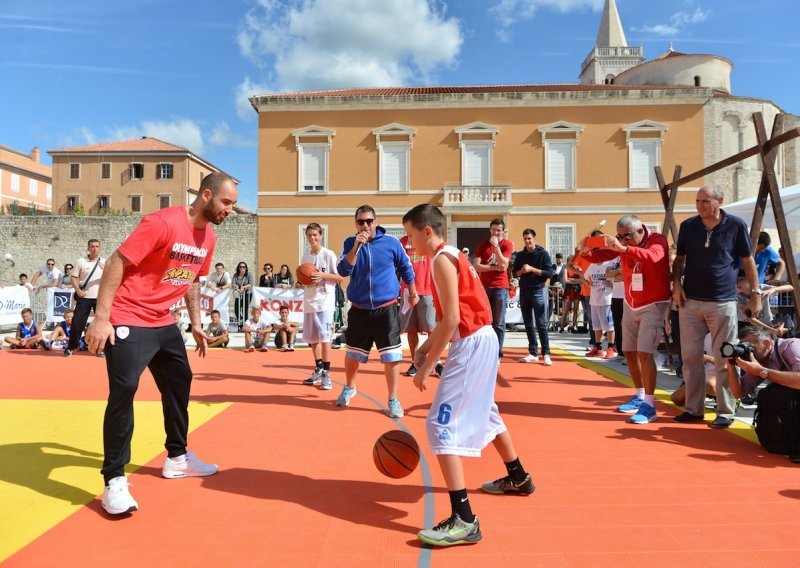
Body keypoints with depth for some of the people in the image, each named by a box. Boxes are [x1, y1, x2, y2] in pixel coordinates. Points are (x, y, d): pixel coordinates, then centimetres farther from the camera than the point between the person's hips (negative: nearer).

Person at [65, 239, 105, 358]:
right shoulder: (81, 261, 4)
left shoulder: (105, 262, 5)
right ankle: (71, 347, 12)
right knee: (77, 322, -2)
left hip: (100, 298, 0)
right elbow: (74, 277, 5)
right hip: (84, 297, 0)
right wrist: (78, 290, -10)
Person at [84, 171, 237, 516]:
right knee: (124, 390, -13)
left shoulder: (208, 238, 5)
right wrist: (101, 318, -22)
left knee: (180, 383, 14)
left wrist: (196, 325, 18)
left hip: (163, 323, 9)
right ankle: (114, 481, -2)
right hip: (128, 321, -9)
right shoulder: (162, 222, -20)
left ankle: (176, 458, 30)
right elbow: (117, 262, -20)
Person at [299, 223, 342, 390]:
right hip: (309, 302, 6)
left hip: (324, 302, -6)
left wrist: (323, 275, -18)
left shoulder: (329, 254, -4)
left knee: (324, 337, -10)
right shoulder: (305, 257, 13)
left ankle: (326, 374, -3)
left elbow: (340, 277, -5)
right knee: (312, 338, 11)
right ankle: (318, 370, 24)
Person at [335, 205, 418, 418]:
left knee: (391, 356, -4)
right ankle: (349, 388, 41)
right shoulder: (349, 243, 0)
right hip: (359, 310, 2)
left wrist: (413, 293, 18)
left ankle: (393, 400, 11)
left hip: (386, 309, -2)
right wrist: (357, 246, -24)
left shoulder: (391, 242, -5)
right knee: (352, 354, 15)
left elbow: (406, 268, 9)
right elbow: (343, 271, -14)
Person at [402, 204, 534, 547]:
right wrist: (426, 347, 8)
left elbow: (452, 319, -22)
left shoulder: (441, 260, -15)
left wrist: (426, 366, -18)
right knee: (484, 412, 27)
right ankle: (518, 478, 47)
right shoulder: (451, 256, 16)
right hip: (481, 340, 11)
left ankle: (463, 521, -10)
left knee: (440, 425, -11)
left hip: (471, 345, -11)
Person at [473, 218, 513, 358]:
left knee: (498, 323, 2)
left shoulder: (508, 244, 0)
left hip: (500, 288, -2)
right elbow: (476, 266, -4)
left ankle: (497, 354, 9)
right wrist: (494, 268, -11)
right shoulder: (483, 244, 6)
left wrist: (496, 246, -14)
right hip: (484, 287, 2)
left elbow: (503, 265, -14)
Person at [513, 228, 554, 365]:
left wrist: (532, 269, -16)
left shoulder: (543, 253, -3)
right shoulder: (520, 255, 11)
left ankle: (546, 354, -1)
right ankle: (533, 354, 12)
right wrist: (522, 271, -9)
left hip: (538, 290, -5)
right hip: (524, 291, 5)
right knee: (528, 324, 6)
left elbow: (550, 273, -10)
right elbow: (514, 272, 13)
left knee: (541, 324, -6)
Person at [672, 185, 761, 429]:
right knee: (690, 357, 6)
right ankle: (693, 409, 16)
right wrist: (676, 284, 0)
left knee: (724, 359, 2)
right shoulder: (688, 225, 5)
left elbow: (748, 261, 4)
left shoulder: (736, 225, -2)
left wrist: (756, 293, 0)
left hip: (723, 303, -3)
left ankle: (726, 411, 13)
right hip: (690, 301, 3)